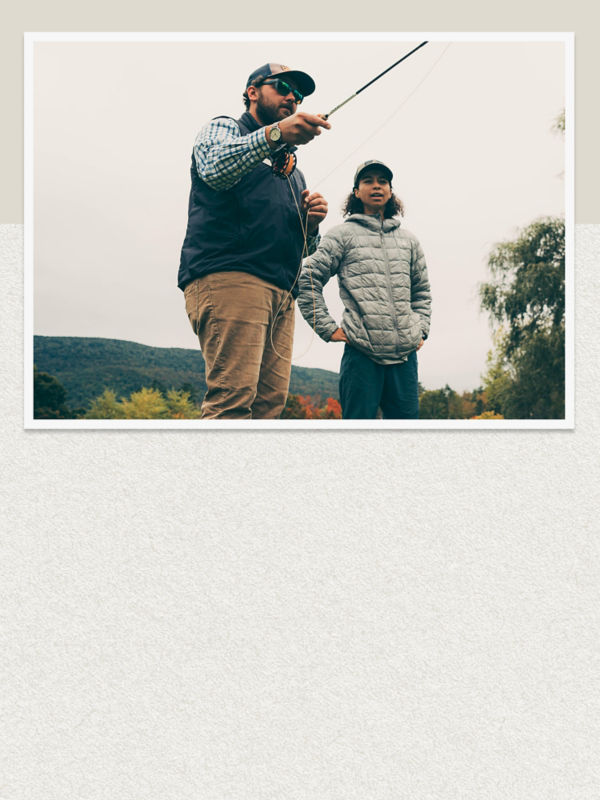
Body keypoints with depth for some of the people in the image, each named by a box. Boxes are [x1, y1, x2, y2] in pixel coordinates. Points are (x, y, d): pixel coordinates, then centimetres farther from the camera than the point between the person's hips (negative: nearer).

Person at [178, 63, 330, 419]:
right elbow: (215, 168, -11)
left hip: (281, 294, 7)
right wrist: (276, 134, -26)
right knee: (233, 400, -20)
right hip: (228, 277, -7)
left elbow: (304, 248, 31)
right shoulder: (224, 128, 15)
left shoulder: (294, 172, 35)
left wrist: (311, 225, 7)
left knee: (270, 402, -6)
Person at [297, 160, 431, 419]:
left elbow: (422, 291, 27)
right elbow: (308, 280, 0)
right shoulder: (343, 235, 4)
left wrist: (421, 329, 14)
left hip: (405, 353, 5)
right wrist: (328, 328, -4)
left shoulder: (408, 240, 18)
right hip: (362, 352, -4)